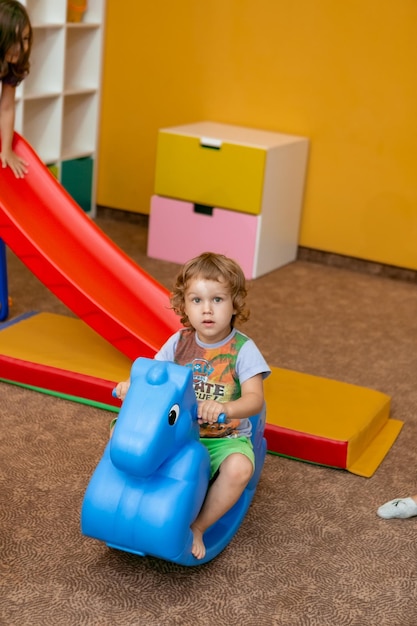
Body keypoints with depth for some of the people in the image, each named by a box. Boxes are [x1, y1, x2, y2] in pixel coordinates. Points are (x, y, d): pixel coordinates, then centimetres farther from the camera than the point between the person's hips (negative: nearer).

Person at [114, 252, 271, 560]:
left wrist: (225, 409, -43)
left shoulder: (243, 349, -12)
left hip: (226, 437, -3)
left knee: (239, 468, -35)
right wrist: (132, 384, -22)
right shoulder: (179, 342, 1)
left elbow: (255, 398, -22)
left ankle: (198, 527, -12)